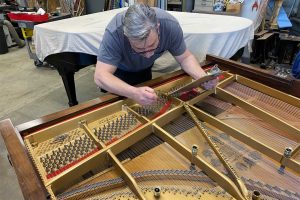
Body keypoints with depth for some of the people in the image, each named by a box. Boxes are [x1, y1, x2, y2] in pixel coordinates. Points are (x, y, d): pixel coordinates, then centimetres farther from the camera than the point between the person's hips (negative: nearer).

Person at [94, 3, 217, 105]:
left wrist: (203, 77, -40)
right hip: (120, 69, -2)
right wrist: (133, 93, -62)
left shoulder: (170, 25, -35)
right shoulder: (114, 32, -43)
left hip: (144, 67, 3)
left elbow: (185, 57, -21)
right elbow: (100, 75, -45)